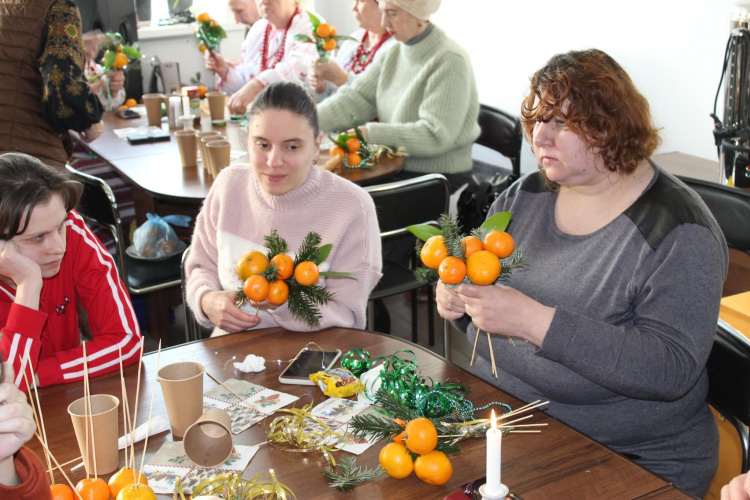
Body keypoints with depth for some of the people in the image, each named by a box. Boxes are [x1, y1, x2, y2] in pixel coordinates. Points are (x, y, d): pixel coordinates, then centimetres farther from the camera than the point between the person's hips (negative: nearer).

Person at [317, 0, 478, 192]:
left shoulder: (450, 61, -17)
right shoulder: (394, 54, 8)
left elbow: (436, 136, -24)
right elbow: (356, 98, 2)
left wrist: (370, 133, -28)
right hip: (396, 168, 7)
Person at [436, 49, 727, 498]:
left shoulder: (678, 232, -14)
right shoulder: (524, 196, 6)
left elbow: (672, 369, -23)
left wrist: (535, 322, -30)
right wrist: (457, 298, -9)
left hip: (632, 461, -5)